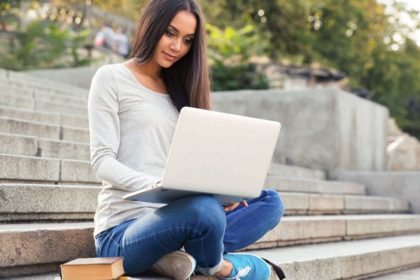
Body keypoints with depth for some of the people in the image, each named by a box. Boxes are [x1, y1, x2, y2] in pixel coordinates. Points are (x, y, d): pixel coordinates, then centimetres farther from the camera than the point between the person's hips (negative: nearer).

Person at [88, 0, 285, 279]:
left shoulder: (177, 89, 20)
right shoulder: (111, 78, 1)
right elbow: (102, 161, -8)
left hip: (171, 218, 7)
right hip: (123, 231, -7)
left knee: (270, 202, -9)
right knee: (202, 208, -37)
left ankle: (175, 255, -24)